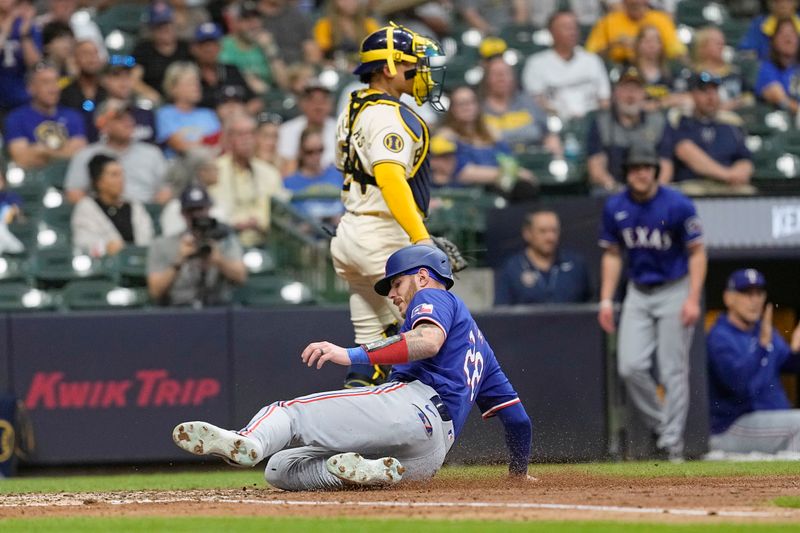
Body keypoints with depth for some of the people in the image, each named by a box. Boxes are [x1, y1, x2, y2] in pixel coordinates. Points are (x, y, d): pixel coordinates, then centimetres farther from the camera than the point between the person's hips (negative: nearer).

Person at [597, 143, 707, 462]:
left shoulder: (677, 206, -12)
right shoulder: (615, 208, 1)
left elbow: (697, 252, -8)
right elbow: (612, 254, 11)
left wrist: (693, 299, -15)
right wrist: (606, 300, 4)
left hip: (674, 292, -4)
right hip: (638, 294, 4)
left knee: (673, 370, -5)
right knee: (630, 367, -8)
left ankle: (672, 443, 1)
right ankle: (659, 423, 12)